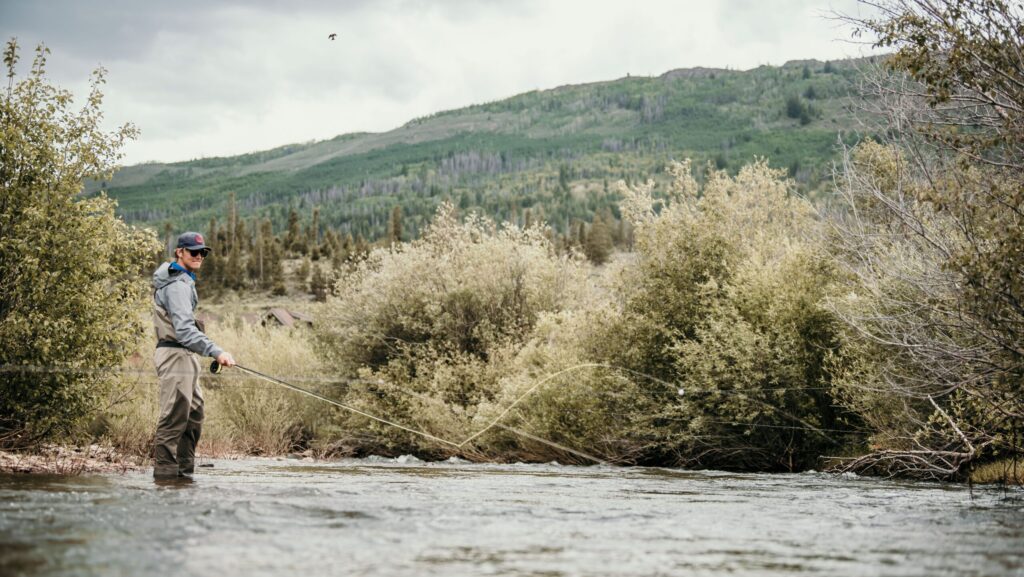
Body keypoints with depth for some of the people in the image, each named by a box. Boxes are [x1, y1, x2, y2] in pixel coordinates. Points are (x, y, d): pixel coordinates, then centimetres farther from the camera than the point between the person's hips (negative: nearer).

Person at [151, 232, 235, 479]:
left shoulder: (182, 280, 17)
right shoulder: (177, 285, -16)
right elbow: (184, 330, -27)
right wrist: (216, 352, -34)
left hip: (184, 357, 11)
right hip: (176, 354, -11)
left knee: (194, 415, 13)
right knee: (175, 416, -11)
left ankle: (184, 470, 18)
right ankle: (165, 471, -10)